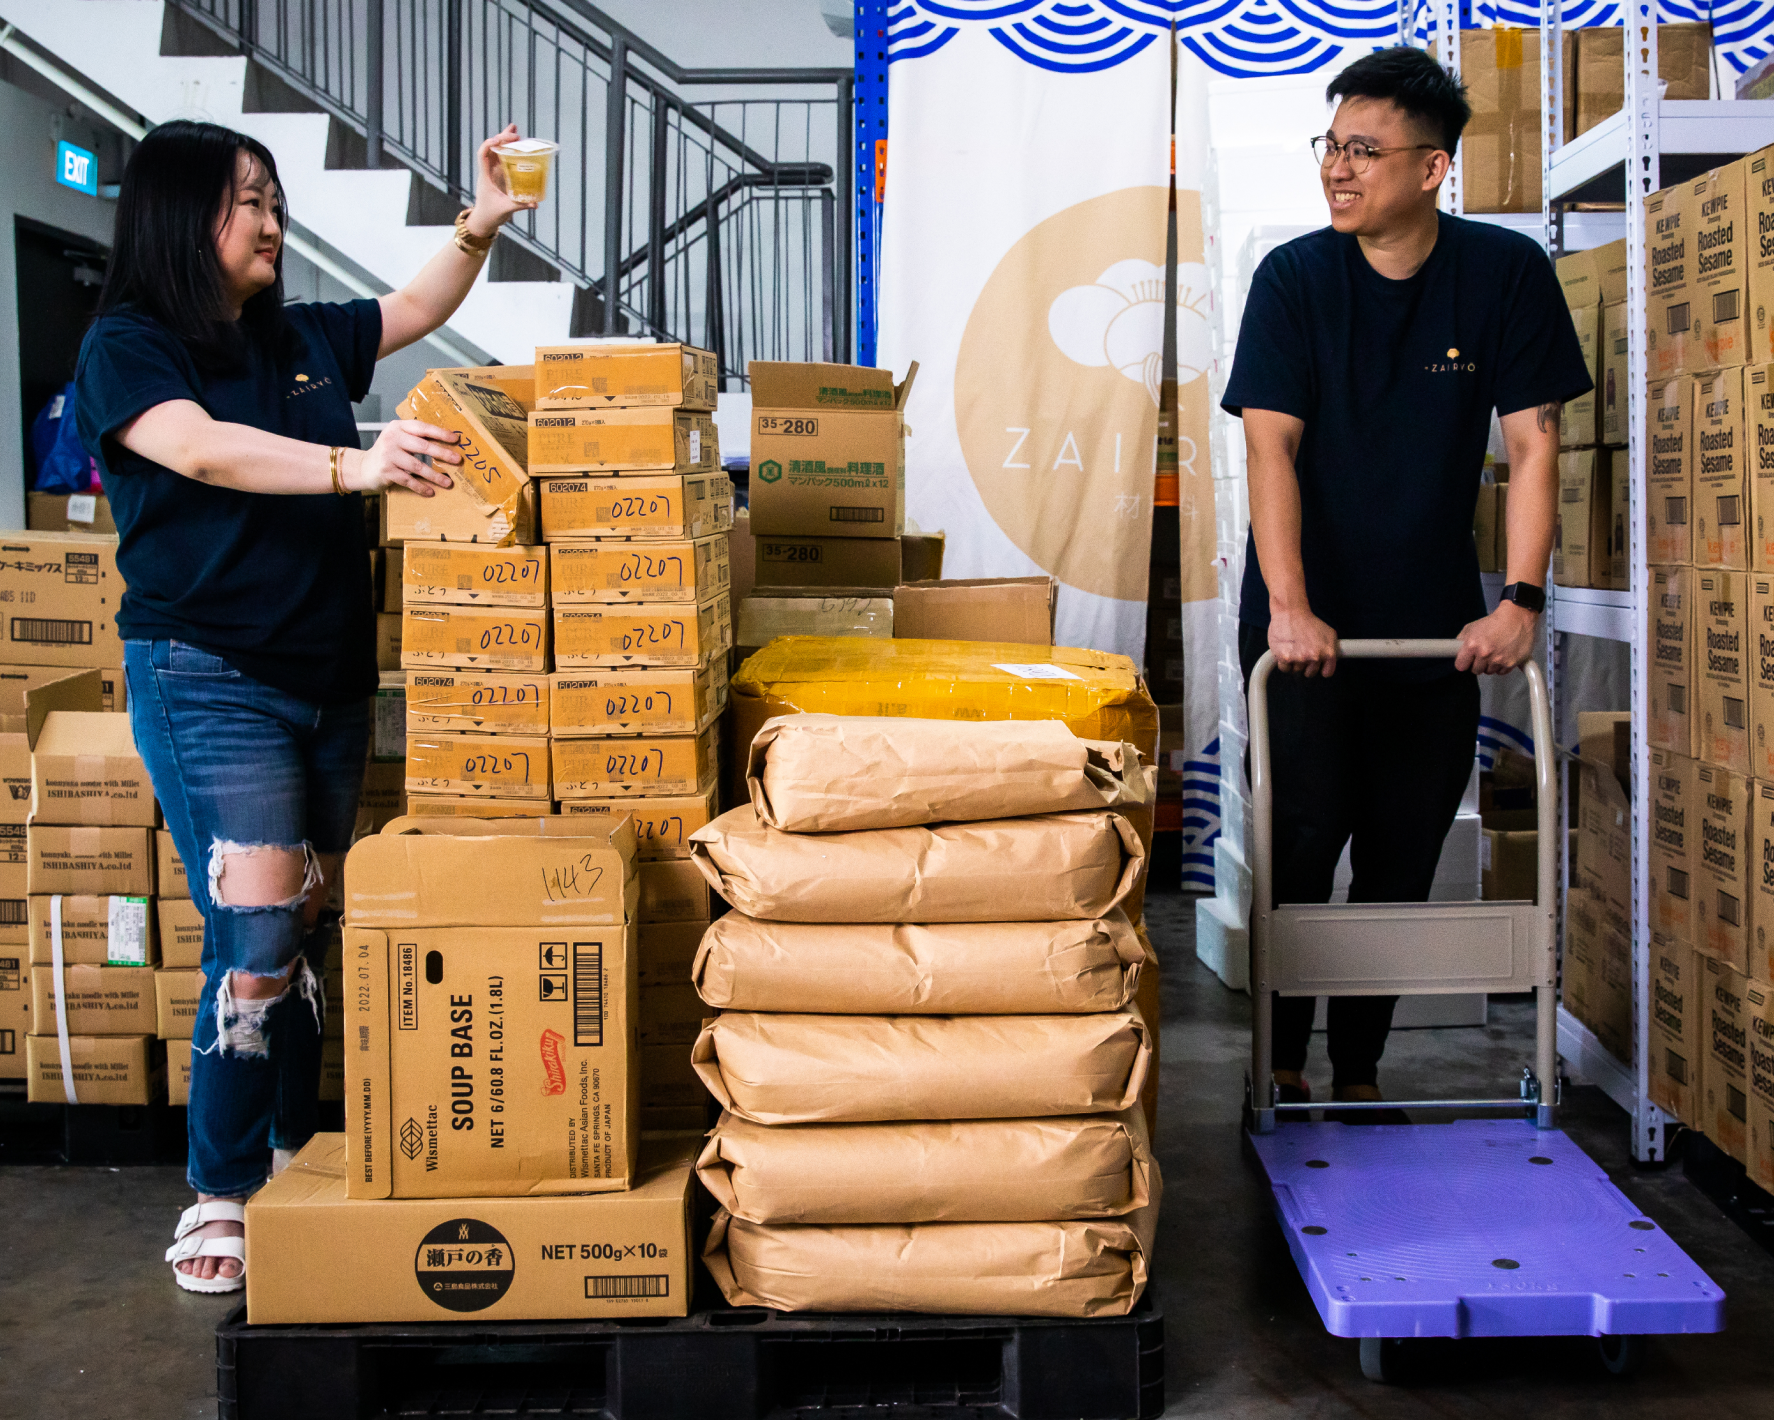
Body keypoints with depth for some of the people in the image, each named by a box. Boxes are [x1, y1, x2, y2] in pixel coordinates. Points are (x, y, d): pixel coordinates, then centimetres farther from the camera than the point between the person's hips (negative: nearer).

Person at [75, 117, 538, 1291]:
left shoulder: (303, 338, 14)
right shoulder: (127, 346, -5)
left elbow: (419, 309, 28)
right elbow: (203, 450, -24)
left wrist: (482, 225, 12)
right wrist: (351, 467, -37)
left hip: (330, 674, 7)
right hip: (209, 677, -6)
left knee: (311, 926, 11)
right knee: (257, 935, -12)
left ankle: (295, 1159, 24)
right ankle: (221, 1197, -1)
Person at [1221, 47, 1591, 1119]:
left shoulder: (1508, 273, -4)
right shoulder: (1293, 279, -6)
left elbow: (1533, 443, -5)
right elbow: (1271, 445, -14)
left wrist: (1522, 600, -15)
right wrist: (1289, 608, -25)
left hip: (1435, 623, 2)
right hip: (1309, 625, -1)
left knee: (1403, 860, 6)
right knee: (1302, 842, -5)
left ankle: (1360, 1074, 20)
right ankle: (1281, 1065, 11)